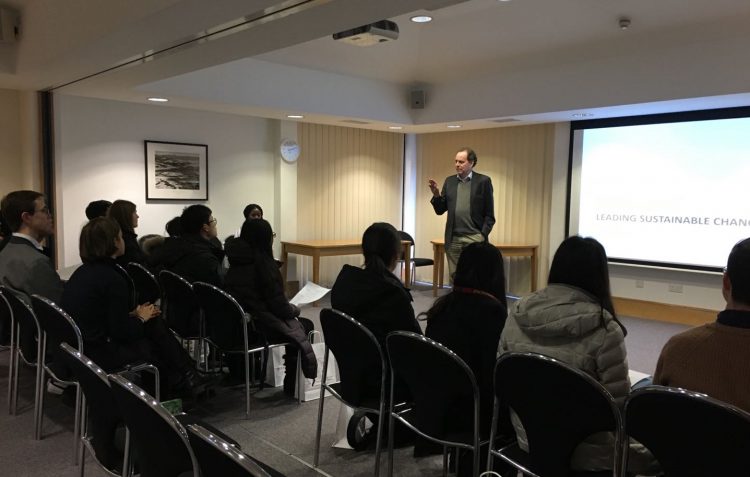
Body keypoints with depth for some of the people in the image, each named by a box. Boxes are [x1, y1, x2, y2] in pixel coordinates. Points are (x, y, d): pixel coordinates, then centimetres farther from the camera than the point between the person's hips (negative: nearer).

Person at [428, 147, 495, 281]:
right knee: (454, 277, 7)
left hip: (474, 238, -4)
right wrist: (436, 194, -7)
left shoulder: (483, 181, 0)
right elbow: (440, 210, 10)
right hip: (453, 239, 4)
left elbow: (489, 215, 0)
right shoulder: (449, 181, 11)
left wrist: (483, 236, -10)